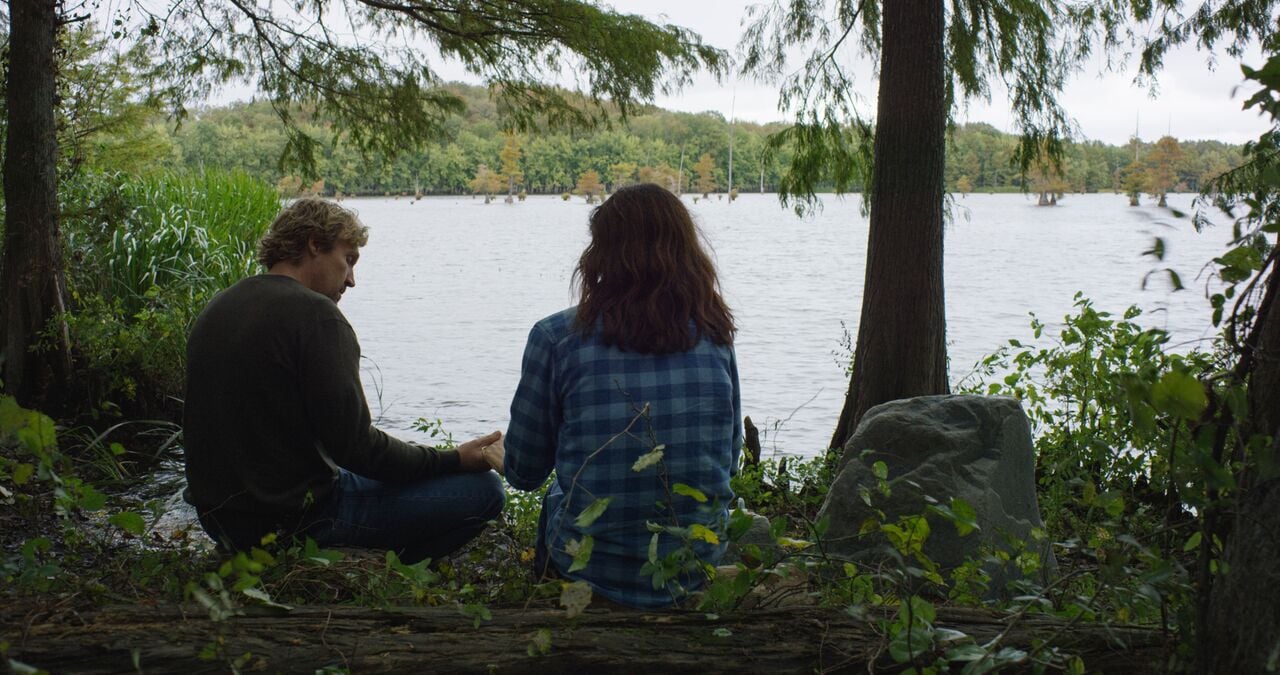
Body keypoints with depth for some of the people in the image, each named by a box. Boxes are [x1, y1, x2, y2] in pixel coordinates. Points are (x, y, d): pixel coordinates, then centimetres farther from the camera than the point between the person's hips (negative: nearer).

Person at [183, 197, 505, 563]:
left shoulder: (216, 309, 10)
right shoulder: (315, 314, -17)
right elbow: (355, 447, -19)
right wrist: (454, 459, -8)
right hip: (293, 519, -9)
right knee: (483, 488, -7)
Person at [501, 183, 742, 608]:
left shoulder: (556, 337, -10)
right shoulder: (714, 337, -2)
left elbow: (524, 473, -1)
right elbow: (730, 460, 9)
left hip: (593, 565, -1)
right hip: (699, 565, 2)